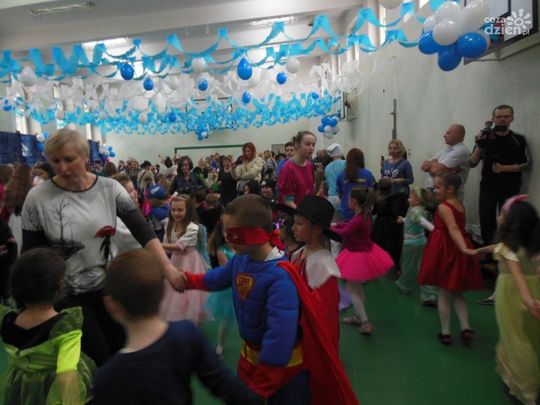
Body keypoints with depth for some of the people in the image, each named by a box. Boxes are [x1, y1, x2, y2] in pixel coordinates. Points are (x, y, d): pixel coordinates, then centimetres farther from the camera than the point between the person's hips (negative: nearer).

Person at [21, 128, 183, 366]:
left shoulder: (109, 189, -9)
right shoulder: (37, 198, -12)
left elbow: (142, 231, -14)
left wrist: (167, 266, -25)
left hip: (110, 288, 2)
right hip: (67, 296, -2)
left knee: (123, 352, 17)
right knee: (96, 362, 7)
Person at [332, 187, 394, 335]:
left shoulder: (359, 219, -29)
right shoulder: (363, 214, -1)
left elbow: (343, 233, -24)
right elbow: (350, 225, 12)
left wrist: (330, 228, -10)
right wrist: (336, 225, 7)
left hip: (359, 256, -9)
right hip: (364, 251, 10)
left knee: (351, 289, 4)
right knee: (357, 287, 22)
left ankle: (366, 323, 7)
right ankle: (359, 316, 36)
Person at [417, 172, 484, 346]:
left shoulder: (443, 207, -16)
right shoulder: (460, 205, 8)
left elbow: (453, 229, -31)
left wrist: (464, 248, -41)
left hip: (445, 251, -7)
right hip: (457, 253, 7)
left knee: (443, 293, 5)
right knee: (457, 293, 19)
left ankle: (445, 332, 15)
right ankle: (465, 327, 9)